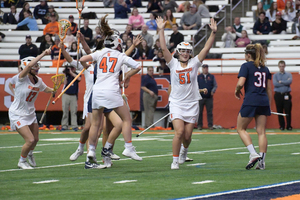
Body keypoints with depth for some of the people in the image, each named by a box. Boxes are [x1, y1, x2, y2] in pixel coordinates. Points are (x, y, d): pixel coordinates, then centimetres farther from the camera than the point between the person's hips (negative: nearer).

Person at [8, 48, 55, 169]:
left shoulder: (38, 81, 1)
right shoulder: (22, 78, -20)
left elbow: (47, 89, 20)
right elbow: (29, 65, -38)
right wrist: (43, 54, -39)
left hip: (30, 113, 7)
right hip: (17, 114, -7)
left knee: (35, 140, 14)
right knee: (30, 140, -14)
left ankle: (29, 154, 48)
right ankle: (22, 161, 12)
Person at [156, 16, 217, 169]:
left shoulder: (194, 63, 4)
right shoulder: (173, 64, 1)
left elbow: (206, 48, -2)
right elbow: (164, 48, -8)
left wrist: (213, 32, -12)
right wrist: (161, 30, -15)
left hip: (192, 104, 2)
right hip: (176, 103, -2)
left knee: (187, 136, 3)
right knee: (179, 132, -17)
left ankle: (185, 149, 38)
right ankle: (175, 161, -5)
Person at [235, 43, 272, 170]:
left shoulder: (246, 66, -2)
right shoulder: (264, 68, 15)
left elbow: (240, 83, -14)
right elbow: (269, 89, 16)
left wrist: (237, 91, 7)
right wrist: (269, 105, 22)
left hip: (250, 101, -5)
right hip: (264, 102, 5)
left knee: (241, 129, 8)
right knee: (261, 132, 5)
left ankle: (253, 154, -8)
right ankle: (261, 161, 0)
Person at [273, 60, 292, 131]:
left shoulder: (288, 74, 8)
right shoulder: (275, 75, 9)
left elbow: (290, 81, -13)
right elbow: (275, 83, -9)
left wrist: (280, 82, -8)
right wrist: (285, 83, -7)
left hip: (286, 95, -1)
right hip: (278, 95, 1)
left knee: (288, 111, -4)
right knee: (279, 111, 2)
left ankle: (289, 126, 2)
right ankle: (282, 126, 8)